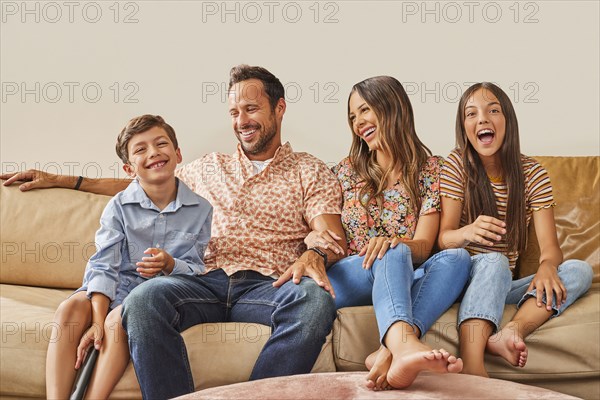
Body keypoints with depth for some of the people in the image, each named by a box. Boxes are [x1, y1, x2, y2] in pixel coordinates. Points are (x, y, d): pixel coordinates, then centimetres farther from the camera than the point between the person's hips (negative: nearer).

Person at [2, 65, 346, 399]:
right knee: (144, 298, -31)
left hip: (269, 286, -2)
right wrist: (63, 180, 33)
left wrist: (314, 254, -22)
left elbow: (332, 237, 4)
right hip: (206, 281, 3)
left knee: (316, 300, -37)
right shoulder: (209, 168, 27)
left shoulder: (311, 172, 16)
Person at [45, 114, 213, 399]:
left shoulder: (200, 209, 0)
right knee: (70, 308, -27)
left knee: (120, 319, -32)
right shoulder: (119, 206, 0)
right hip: (118, 285, 2)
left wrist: (170, 264, -22)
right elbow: (103, 266, -9)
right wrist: (98, 321, -21)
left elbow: (196, 269, 2)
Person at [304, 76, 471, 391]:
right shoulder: (347, 170, 13)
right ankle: (403, 343, -65)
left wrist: (395, 241, -27)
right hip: (346, 280, 0)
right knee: (394, 254, -33)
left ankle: (390, 353, -51)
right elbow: (325, 232, 14)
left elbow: (423, 246, -3)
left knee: (457, 257, -29)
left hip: (404, 281, 1)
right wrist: (313, 239, -13)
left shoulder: (430, 169, 8)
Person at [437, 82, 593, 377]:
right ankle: (472, 367, -54)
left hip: (504, 285, 4)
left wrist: (547, 267, -32)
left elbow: (549, 246, -6)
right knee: (493, 261, -35)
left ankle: (512, 330, -43)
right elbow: (443, 238, -11)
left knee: (580, 270, -19)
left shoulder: (532, 173, 2)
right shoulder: (457, 164, -4)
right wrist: (467, 233, -36)